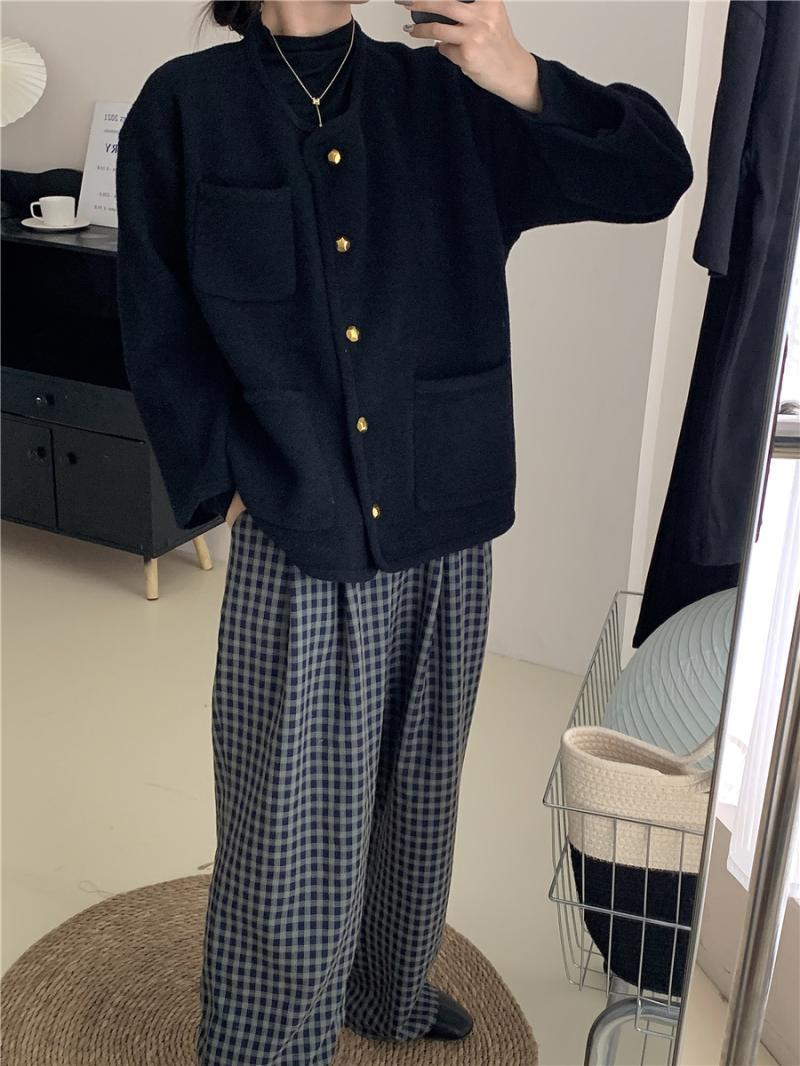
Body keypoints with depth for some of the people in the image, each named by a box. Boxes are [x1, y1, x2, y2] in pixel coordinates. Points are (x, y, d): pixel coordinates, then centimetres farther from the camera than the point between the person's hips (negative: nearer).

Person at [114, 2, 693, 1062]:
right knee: (289, 824, 6)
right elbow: (161, 329, 0)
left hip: (444, 534, 3)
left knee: (415, 793, 21)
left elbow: (656, 175, -3)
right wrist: (222, 487, -6)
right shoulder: (187, 107, -1)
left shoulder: (445, 96, 2)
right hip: (291, 545, -3)